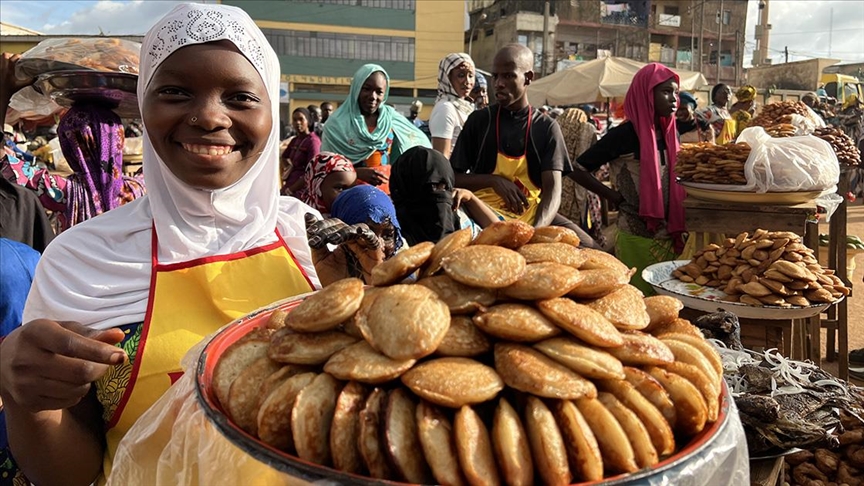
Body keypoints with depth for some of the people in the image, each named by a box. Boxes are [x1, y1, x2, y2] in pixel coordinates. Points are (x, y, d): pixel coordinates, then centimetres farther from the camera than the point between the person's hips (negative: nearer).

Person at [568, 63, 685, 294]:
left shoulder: (669, 134, 8)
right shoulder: (625, 135, -11)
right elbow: (577, 169, -12)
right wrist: (616, 198, -11)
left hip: (669, 238, 6)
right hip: (637, 239, -6)